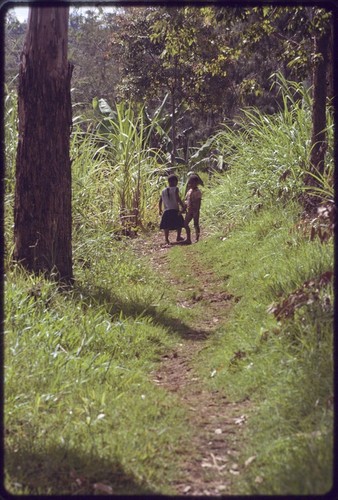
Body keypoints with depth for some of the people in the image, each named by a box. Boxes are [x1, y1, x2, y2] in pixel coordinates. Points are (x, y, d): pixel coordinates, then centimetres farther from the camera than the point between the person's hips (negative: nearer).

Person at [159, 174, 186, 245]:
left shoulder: (163, 191, 8)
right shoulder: (175, 189, -6)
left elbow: (160, 201, 11)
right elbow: (178, 199, -18)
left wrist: (160, 210, 22)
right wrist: (183, 206, -12)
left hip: (166, 211, 3)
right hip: (175, 210, -3)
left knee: (166, 226, 6)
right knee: (179, 223, 17)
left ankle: (166, 239, 1)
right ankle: (178, 237, 21)